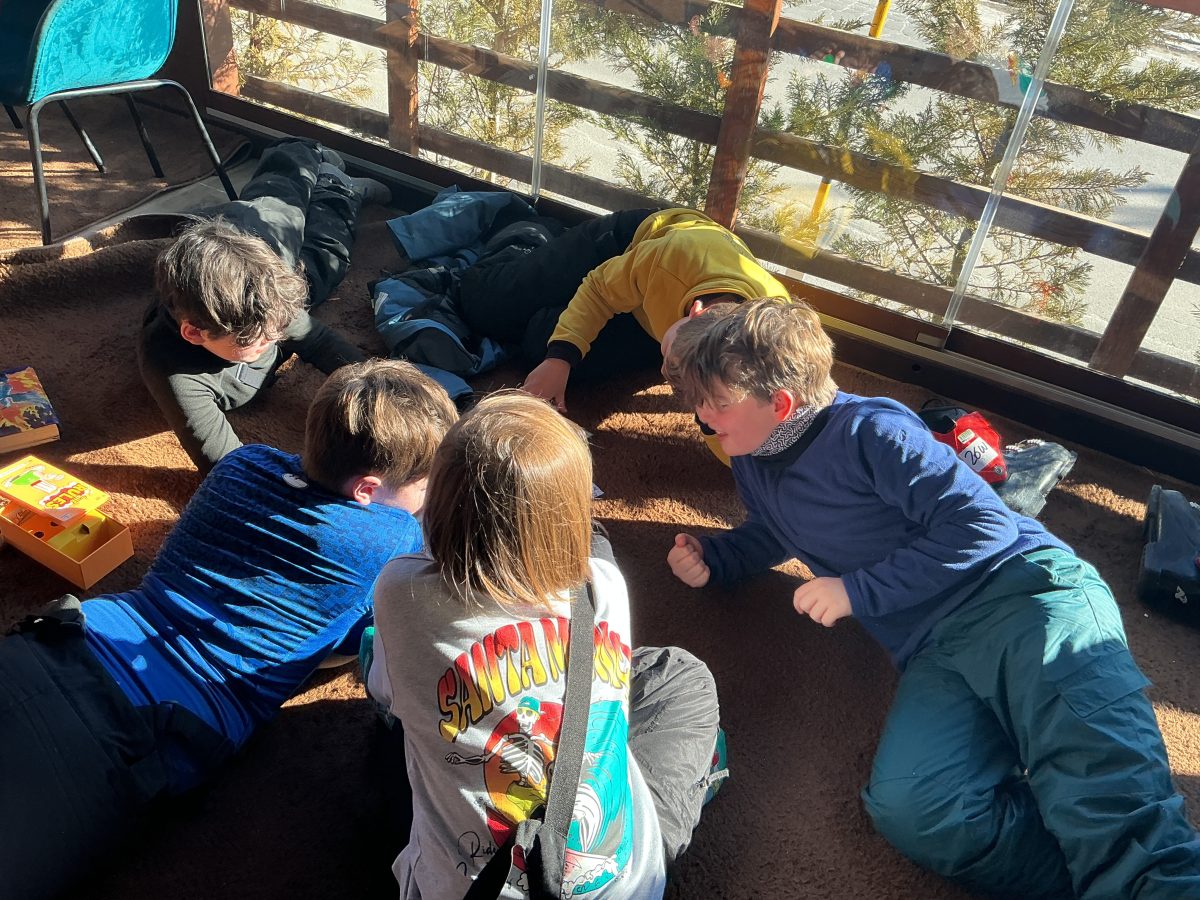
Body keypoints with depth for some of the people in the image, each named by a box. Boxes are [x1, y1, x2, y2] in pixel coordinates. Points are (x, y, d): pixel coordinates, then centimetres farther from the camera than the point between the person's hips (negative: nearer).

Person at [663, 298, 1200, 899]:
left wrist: (857, 591, -10)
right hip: (931, 652, 5)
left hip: (1018, 585, -5)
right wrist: (711, 561, 19)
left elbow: (979, 523, -11)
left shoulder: (868, 430, -7)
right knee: (909, 809, -29)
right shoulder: (753, 467, 17)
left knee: (1100, 782, -38)